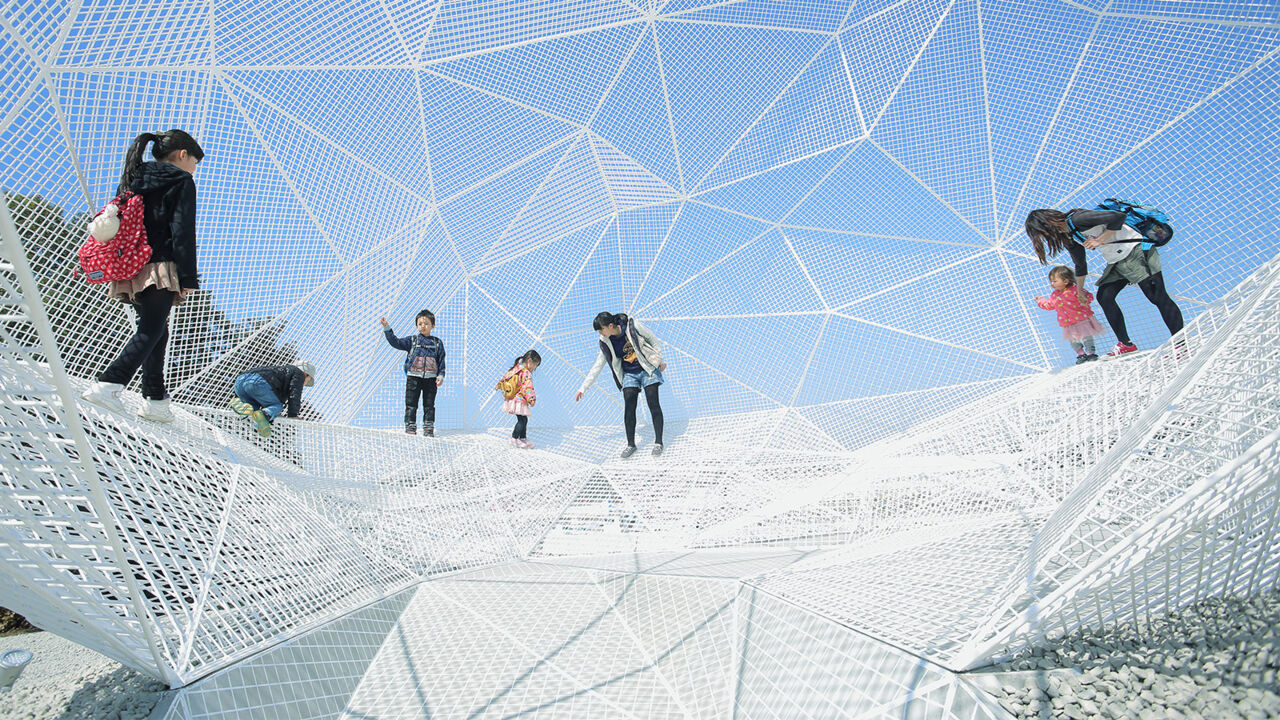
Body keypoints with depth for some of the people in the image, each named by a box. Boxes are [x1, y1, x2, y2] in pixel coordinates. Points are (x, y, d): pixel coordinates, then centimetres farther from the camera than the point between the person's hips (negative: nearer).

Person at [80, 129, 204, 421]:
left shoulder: (131, 180, 21)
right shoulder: (181, 181, -1)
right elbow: (183, 233, -10)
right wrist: (188, 278, -11)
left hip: (129, 268, 8)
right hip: (160, 268, -8)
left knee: (155, 331, 12)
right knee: (151, 331, -6)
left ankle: (155, 400, 10)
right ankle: (107, 385, -20)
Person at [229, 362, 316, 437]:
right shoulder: (298, 373, 19)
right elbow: (294, 394, 5)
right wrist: (292, 414, 9)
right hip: (257, 382, -8)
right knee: (278, 406, 4)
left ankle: (240, 405, -12)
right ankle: (265, 414, -29)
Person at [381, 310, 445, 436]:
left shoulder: (437, 343, 6)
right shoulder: (412, 340, 5)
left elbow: (441, 361, 6)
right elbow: (395, 342, -4)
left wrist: (441, 375, -4)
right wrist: (386, 328, -11)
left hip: (431, 379, 0)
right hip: (413, 378, 0)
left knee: (429, 405, 6)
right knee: (411, 405, 1)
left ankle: (428, 429, 13)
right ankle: (410, 428, 7)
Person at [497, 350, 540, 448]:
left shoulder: (515, 368, 10)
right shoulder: (526, 373, -16)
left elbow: (505, 375, 24)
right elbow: (528, 387, -25)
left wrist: (500, 383, 39)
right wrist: (531, 399, -25)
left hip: (511, 399, 10)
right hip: (519, 401, -10)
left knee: (523, 420, 15)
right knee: (522, 420, -2)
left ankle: (523, 439, 20)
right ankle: (514, 438, 3)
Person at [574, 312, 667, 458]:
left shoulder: (632, 326, -16)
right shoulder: (605, 343, -5)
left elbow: (653, 340, -3)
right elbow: (597, 367, 1)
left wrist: (660, 360, 1)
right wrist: (583, 388, -1)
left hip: (648, 370, -3)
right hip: (629, 375, 3)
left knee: (654, 405, -6)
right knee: (629, 408, -6)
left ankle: (658, 442, 4)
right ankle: (630, 444, 7)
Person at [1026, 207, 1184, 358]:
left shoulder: (1077, 219, -21)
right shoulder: (1069, 238, 8)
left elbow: (1117, 217, -25)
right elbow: (1080, 265, 21)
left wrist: (1100, 240, -20)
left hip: (1135, 250, -9)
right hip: (1116, 262, 9)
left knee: (1157, 296, -11)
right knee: (1104, 297, 2)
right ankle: (1126, 344, 9)